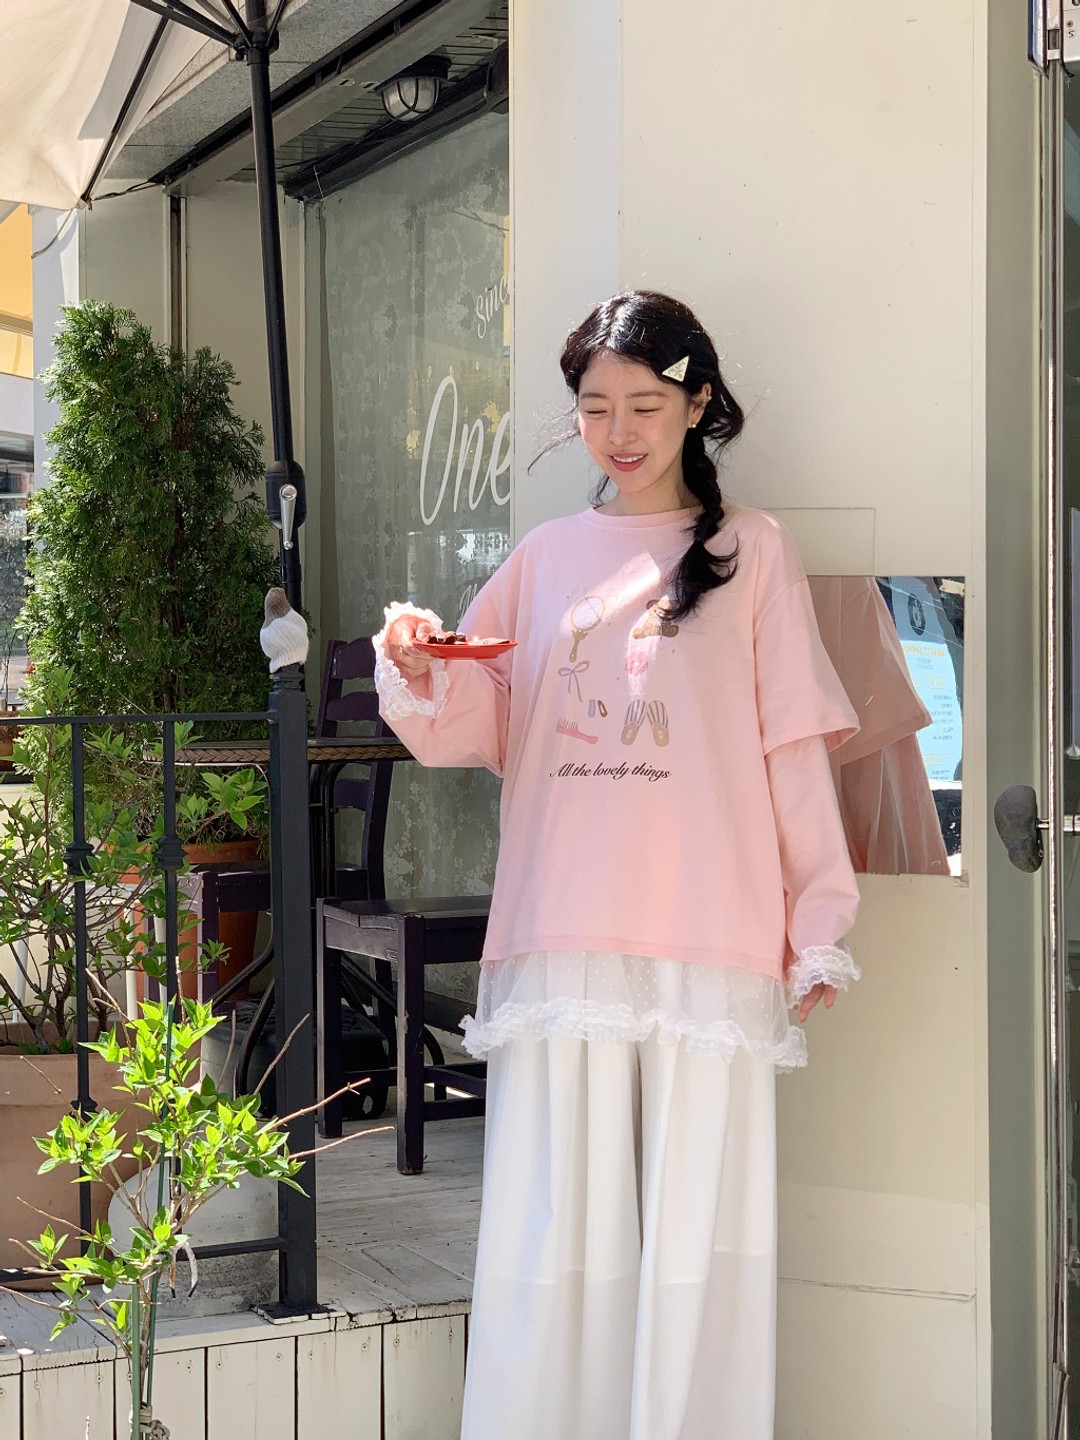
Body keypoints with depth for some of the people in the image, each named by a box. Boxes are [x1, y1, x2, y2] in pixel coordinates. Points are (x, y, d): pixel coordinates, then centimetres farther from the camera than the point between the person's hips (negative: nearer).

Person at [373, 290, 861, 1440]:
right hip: (559, 941, 2)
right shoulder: (546, 557, 16)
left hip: (709, 942, -2)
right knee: (547, 1226, 2)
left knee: (696, 1231, -2)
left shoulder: (751, 551, 9)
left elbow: (793, 747, 6)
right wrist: (418, 674, -8)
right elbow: (482, 731, 13)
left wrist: (819, 925, 2)